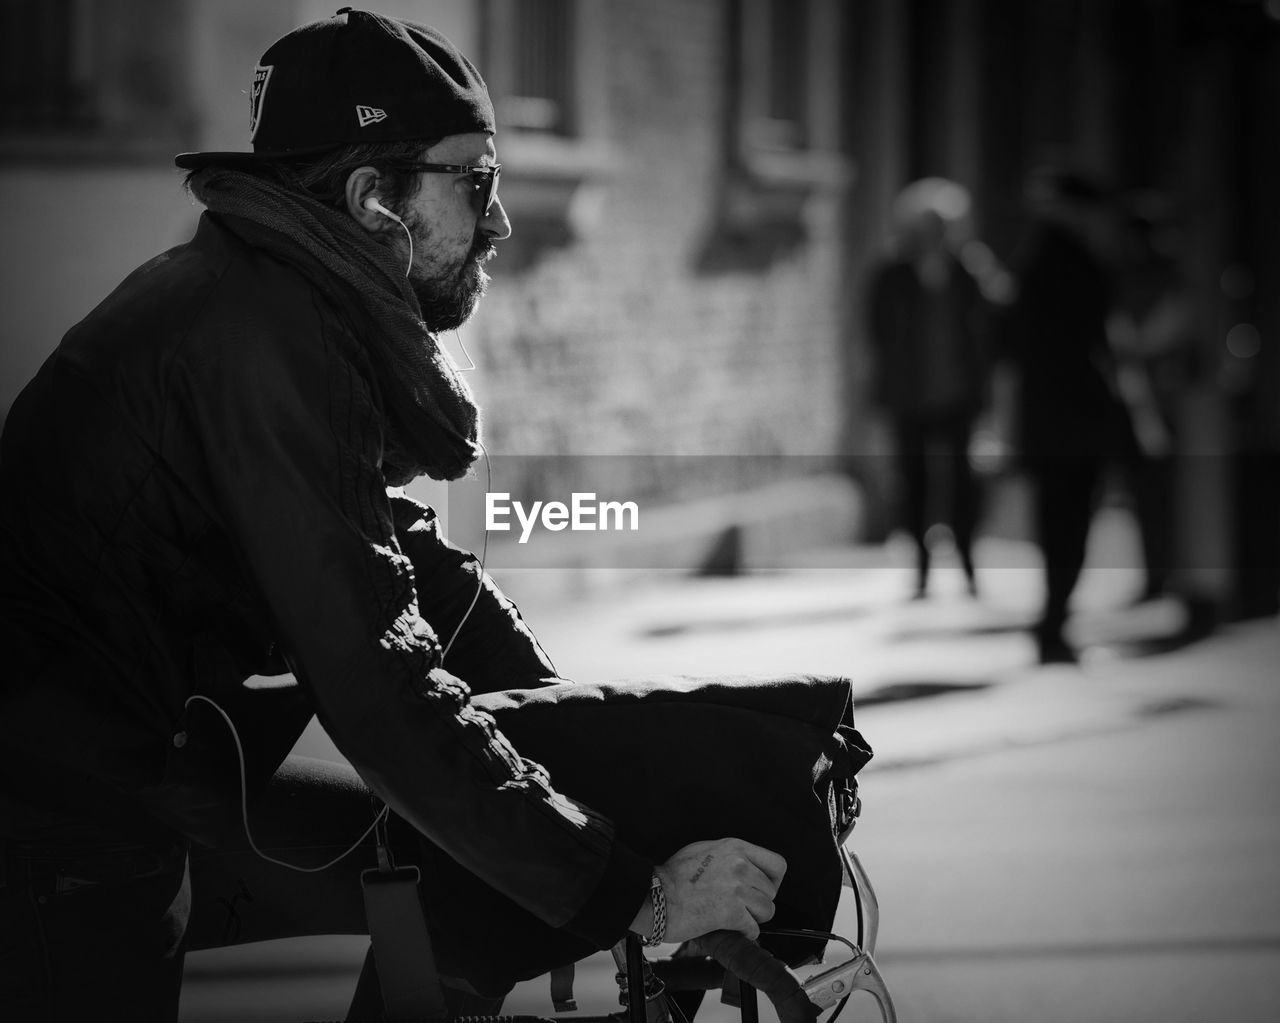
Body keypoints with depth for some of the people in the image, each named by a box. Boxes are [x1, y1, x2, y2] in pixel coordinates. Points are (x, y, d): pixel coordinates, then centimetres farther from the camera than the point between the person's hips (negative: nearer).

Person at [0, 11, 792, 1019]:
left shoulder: (260, 292, 6)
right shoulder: (263, 344, -24)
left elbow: (401, 548, 15)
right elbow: (381, 689, -28)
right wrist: (630, 895, -25)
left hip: (158, 776, 9)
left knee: (453, 872, 10)